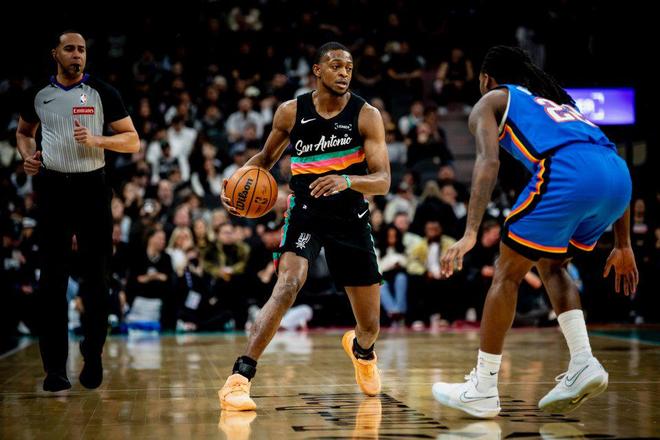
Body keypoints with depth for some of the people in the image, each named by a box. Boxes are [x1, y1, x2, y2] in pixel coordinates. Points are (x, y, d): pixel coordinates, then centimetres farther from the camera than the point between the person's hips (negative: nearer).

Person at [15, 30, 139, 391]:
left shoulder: (102, 93, 0)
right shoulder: (38, 95, 7)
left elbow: (132, 141, 0)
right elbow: (24, 131, 24)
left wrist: (96, 140, -16)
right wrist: (27, 154, 3)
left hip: (92, 186, -1)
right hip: (52, 186, 1)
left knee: (95, 277, 3)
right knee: (51, 278, -1)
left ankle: (93, 357, 17)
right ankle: (55, 367, 4)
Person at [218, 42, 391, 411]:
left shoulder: (366, 115, -9)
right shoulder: (291, 112, -5)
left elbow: (383, 181, -17)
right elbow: (267, 157, 14)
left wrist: (346, 180, -37)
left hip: (351, 217, 1)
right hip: (305, 211, -1)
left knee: (371, 327, 8)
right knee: (288, 284, -31)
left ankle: (360, 350, 48)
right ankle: (239, 378, -30)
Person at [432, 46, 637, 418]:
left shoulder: (489, 102, 23)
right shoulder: (556, 100, 39)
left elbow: (489, 160, 1)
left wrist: (471, 234, -8)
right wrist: (623, 246, 34)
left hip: (567, 172, -6)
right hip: (618, 175, 6)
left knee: (508, 274, 9)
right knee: (551, 265, 26)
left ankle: (482, 390, 13)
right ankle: (584, 363, 10)